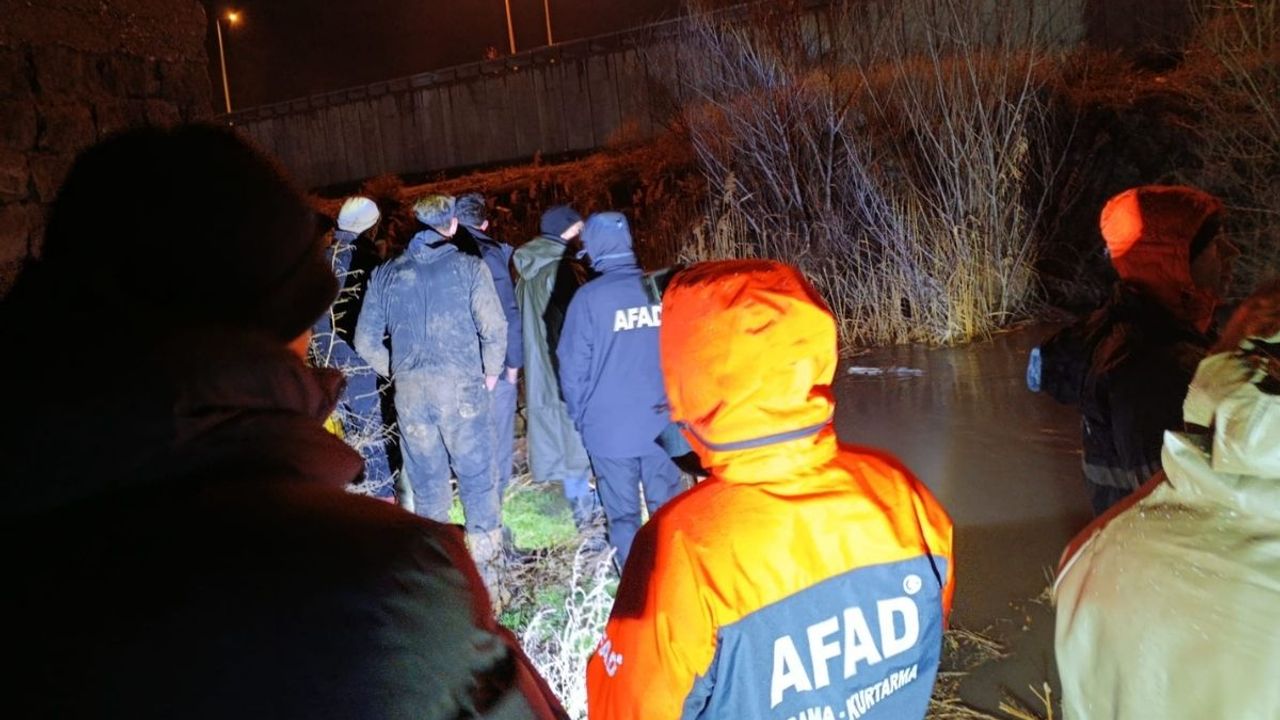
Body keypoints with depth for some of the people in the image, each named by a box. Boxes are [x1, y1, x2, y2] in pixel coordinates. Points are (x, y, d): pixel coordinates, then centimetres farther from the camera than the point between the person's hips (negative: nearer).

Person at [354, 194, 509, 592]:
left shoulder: (385, 274, 7)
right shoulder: (468, 266, -2)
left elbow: (366, 340, 7)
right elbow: (494, 327, -10)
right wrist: (490, 372, 5)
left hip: (409, 390, 3)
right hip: (461, 386, -3)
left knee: (426, 483, 14)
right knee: (476, 478, 7)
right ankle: (485, 571, 13)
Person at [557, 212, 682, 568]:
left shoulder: (589, 297, -10)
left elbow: (573, 367, -7)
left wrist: (580, 416, 7)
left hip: (609, 428, -2)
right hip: (661, 423, 3)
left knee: (623, 516, 10)